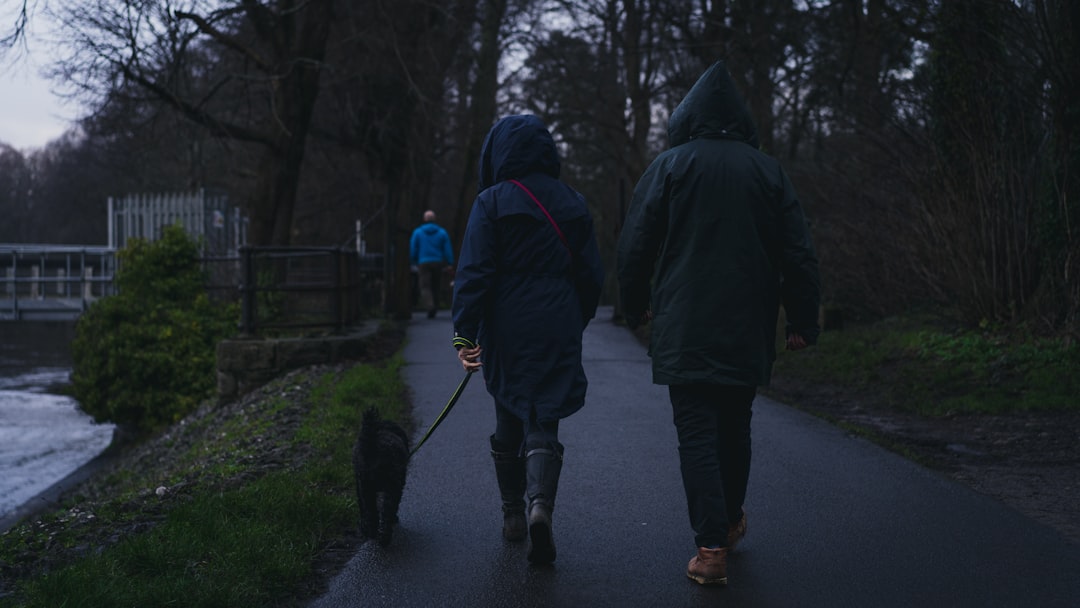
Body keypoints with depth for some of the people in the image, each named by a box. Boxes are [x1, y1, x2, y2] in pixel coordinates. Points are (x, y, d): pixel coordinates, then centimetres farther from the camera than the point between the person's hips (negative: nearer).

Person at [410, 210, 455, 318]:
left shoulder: (417, 232, 3)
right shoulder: (442, 232, 4)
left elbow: (412, 249, 5)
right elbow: (448, 249, 2)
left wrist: (413, 262, 15)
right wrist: (449, 263, 6)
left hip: (424, 263, -2)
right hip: (438, 263, 2)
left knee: (425, 287, -4)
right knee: (436, 288, 11)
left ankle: (430, 305, -29)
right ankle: (434, 310, 15)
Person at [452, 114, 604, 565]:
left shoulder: (492, 202, -6)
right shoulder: (571, 203, 6)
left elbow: (474, 272, -12)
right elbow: (591, 273, 9)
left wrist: (464, 334, -11)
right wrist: (577, 321, 22)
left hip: (506, 329, -1)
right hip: (558, 332, 2)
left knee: (509, 419, 15)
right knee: (543, 423, 2)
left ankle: (513, 514, 23)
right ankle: (540, 504, -23)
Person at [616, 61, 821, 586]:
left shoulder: (670, 166, -2)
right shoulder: (767, 171, 6)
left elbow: (635, 247, -3)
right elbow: (798, 255, 5)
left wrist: (637, 306, 12)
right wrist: (803, 321, 11)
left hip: (684, 329, -3)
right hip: (748, 329, 3)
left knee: (696, 431, -3)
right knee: (735, 425, 19)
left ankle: (711, 546, -11)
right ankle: (731, 521, 35)